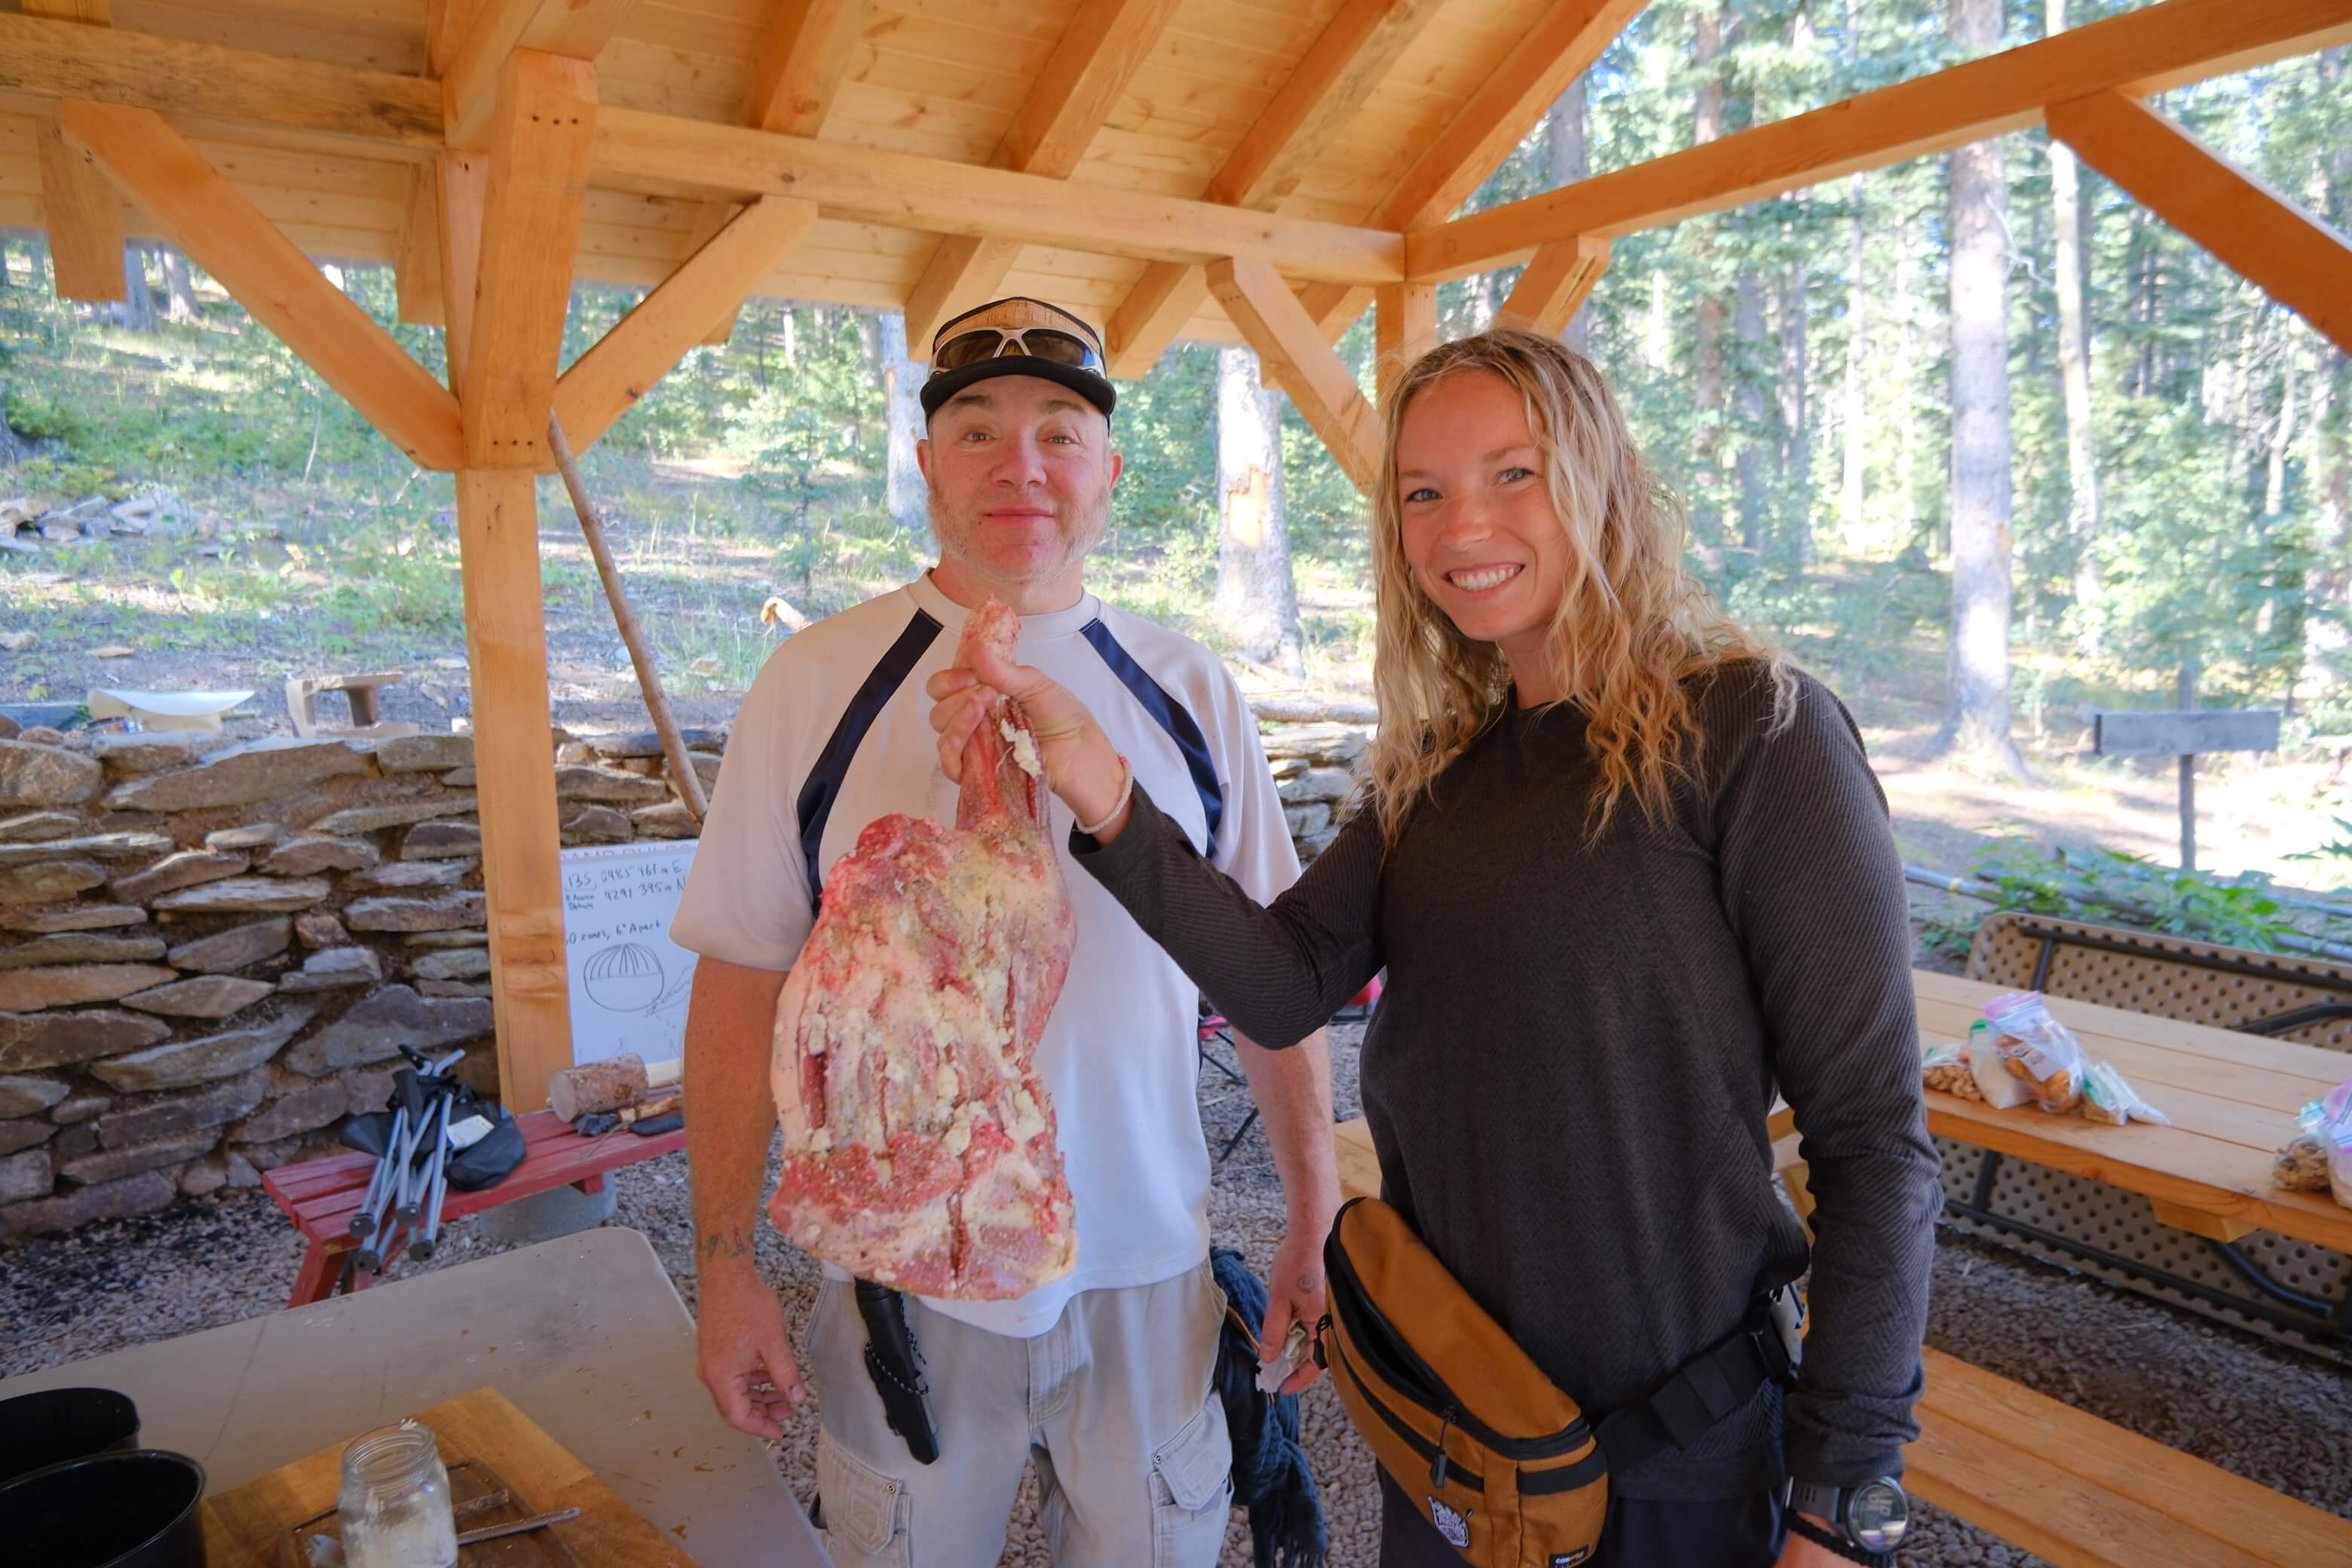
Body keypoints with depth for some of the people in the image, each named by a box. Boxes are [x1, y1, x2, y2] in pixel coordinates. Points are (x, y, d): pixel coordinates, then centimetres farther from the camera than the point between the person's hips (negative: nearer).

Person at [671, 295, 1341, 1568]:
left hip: (1148, 1271, 2)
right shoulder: (818, 683, -7)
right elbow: (743, 981, -4)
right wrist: (726, 1266, -4)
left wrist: (1317, 1220, 2)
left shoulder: (1188, 690, -1)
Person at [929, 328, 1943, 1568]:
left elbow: (1873, 1140, -15)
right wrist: (1107, 799, -22)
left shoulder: (1752, 728, -15)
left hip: (1668, 1454, -5)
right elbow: (1286, 987, -8)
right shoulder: (1437, 764, 2)